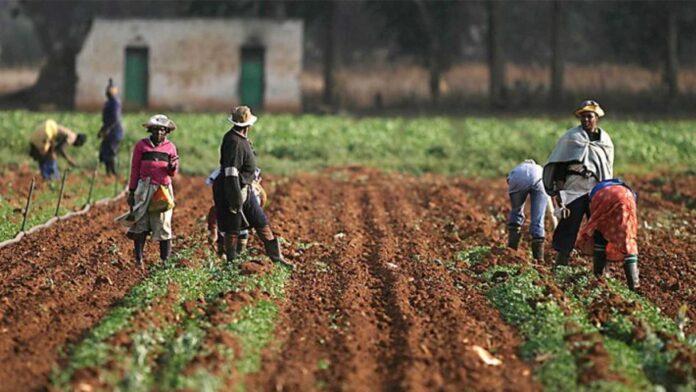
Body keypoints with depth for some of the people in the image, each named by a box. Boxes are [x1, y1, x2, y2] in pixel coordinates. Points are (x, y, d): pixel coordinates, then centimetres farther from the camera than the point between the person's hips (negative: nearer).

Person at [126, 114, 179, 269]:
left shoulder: (170, 147, 9)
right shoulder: (141, 146, 4)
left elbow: (172, 173, 10)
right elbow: (134, 169, 7)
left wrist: (173, 166, -13)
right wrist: (131, 191, 5)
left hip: (163, 189, 1)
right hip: (144, 189, -1)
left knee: (164, 225, -1)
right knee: (140, 224, -2)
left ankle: (165, 260, 2)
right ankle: (139, 259, 2)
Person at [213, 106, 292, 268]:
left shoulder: (241, 139, 9)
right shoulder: (234, 142, -22)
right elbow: (231, 172, -26)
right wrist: (236, 200, -25)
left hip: (245, 189, 10)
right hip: (233, 189, -10)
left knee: (261, 223, 13)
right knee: (233, 229, 1)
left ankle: (276, 256, 20)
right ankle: (231, 262, 11)